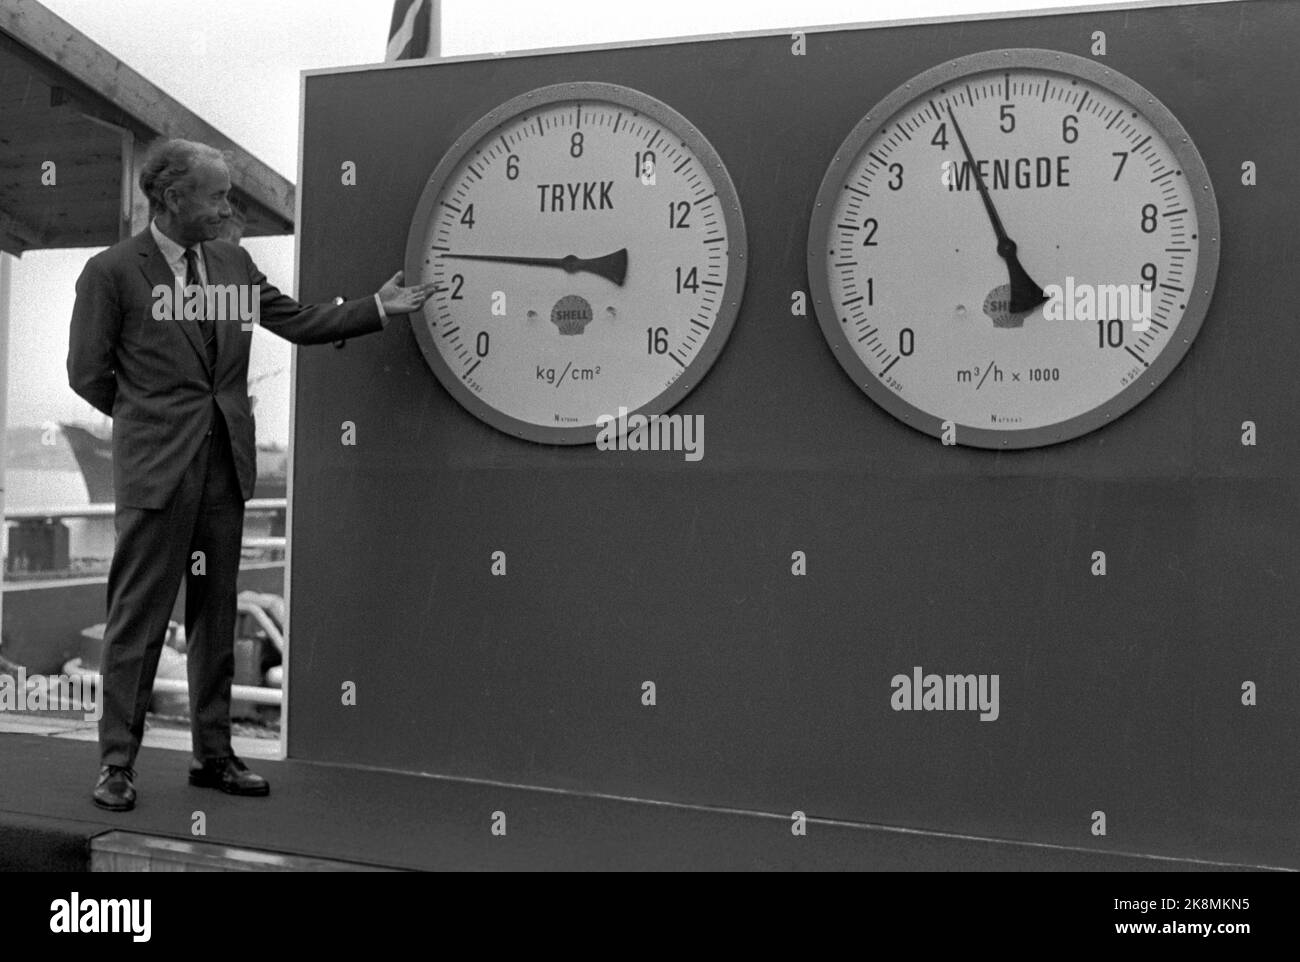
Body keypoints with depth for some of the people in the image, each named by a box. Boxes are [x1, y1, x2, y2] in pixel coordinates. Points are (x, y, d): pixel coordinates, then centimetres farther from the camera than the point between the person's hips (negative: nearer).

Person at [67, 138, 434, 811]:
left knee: (216, 616, 10)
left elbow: (298, 321, 11)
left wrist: (378, 307, 3)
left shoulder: (232, 262, 11)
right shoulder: (111, 271, -5)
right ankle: (117, 762, 12)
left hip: (225, 464, 5)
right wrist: (152, 416, 7)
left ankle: (213, 755, 20)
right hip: (156, 467, -5)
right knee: (137, 617, 1)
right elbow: (88, 372, 0)